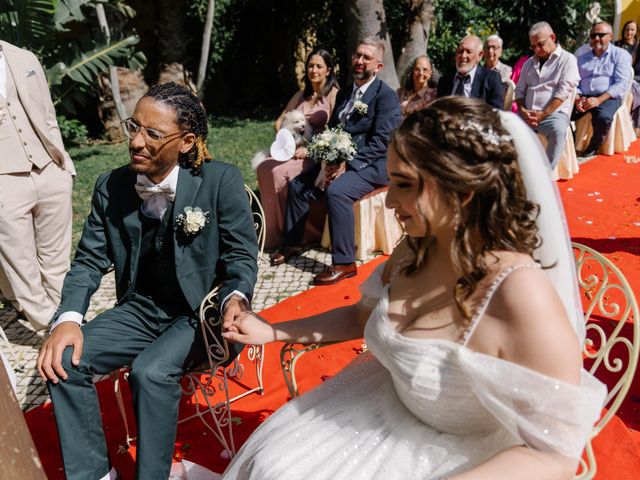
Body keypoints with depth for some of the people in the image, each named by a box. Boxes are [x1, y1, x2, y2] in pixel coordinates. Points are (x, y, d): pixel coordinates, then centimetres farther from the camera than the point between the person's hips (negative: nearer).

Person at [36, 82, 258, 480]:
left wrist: (236, 298, -31)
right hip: (140, 309, 5)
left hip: (202, 311, -4)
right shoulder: (111, 187, -2)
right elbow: (90, 259, 3)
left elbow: (242, 254, -9)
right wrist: (69, 318, -14)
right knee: (63, 362, -14)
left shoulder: (221, 180, -14)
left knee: (151, 371, -29)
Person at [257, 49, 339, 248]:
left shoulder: (333, 94, -1)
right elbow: (280, 122, 20)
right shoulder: (301, 95, 20)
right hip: (296, 148, 6)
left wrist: (309, 149, -20)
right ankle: (272, 231, -15)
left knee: (279, 171, -28)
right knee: (264, 167, -20)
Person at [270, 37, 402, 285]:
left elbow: (380, 142, -17)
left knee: (336, 191, -32)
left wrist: (347, 165, -24)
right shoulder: (344, 93, 17)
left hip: (370, 164, -8)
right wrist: (328, 161, -5)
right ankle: (291, 244, 16)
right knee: (297, 184, -1)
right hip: (339, 160, 8)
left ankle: (344, 262, -24)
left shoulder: (386, 95, -8)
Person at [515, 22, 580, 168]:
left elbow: (563, 91, -6)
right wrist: (522, 111, -4)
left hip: (554, 113, -4)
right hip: (528, 114, 4)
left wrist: (543, 114, -14)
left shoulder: (567, 59, 5)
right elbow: (520, 89, 16)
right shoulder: (529, 63, 22)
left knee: (558, 131, -37)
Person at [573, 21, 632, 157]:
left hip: (608, 97, -3)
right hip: (584, 98, 4)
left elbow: (621, 84, -6)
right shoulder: (582, 58, 21)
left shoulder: (620, 55, 7)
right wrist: (577, 99, -10)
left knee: (602, 117, -37)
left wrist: (599, 100, -20)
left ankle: (594, 146, -8)